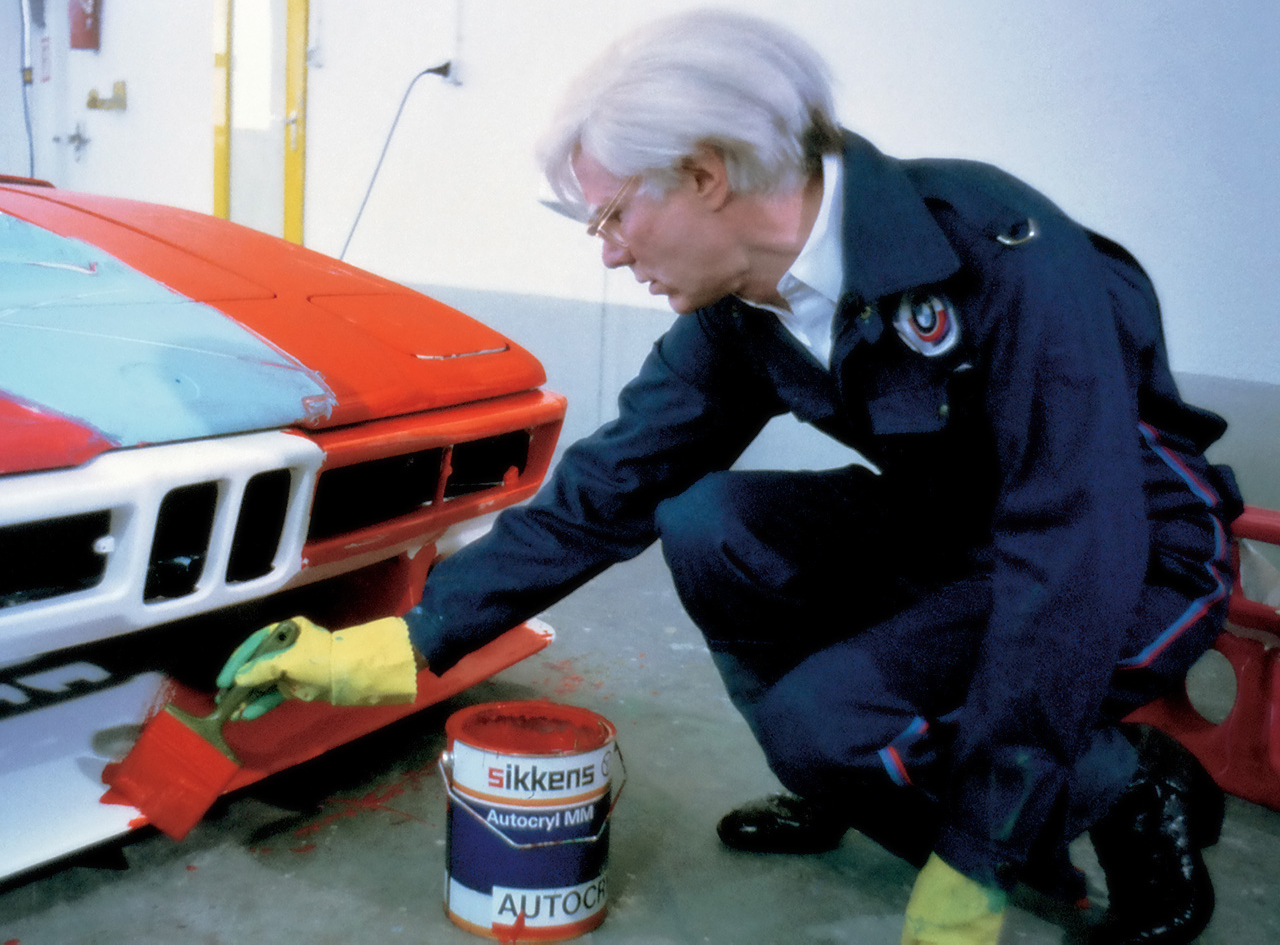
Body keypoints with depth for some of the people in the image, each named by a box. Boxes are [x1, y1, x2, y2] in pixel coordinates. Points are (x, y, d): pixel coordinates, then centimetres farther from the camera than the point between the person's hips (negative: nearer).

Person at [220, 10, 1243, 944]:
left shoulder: (1002, 252, -31)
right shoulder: (736, 313, -9)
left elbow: (1080, 550, -32)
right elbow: (601, 493, -4)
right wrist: (408, 643, -9)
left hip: (1142, 556, -6)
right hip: (951, 528, 7)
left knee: (822, 719, -25)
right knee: (706, 524, -13)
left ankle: (1138, 790, -1)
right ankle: (842, 795, 8)